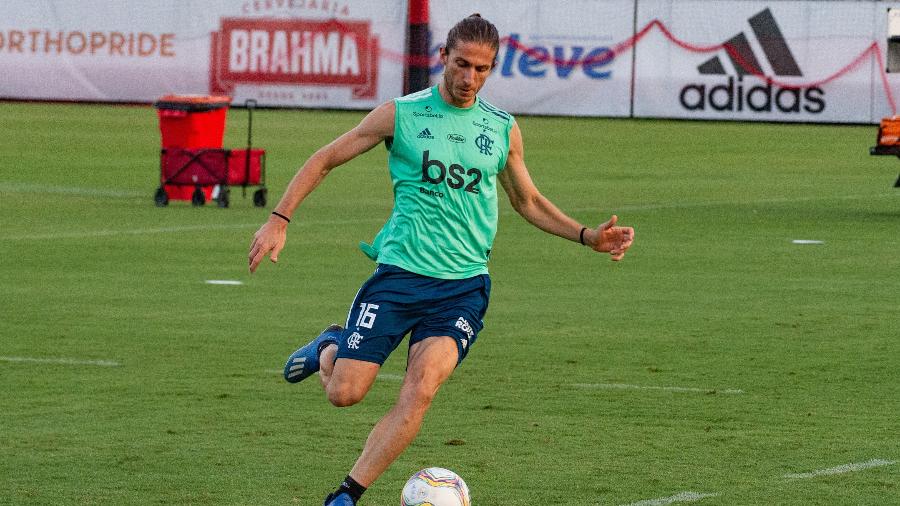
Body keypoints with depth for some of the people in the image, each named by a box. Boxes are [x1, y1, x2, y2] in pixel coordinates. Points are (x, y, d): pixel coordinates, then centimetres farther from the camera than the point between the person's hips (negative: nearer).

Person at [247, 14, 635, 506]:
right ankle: (329, 348, 32)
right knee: (345, 393, -5)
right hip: (399, 272, -1)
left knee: (419, 390, -21)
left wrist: (588, 236, 11)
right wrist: (279, 219, -3)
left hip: (463, 285, 1)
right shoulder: (401, 114, 0)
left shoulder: (503, 129, 9)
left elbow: (528, 202, 23)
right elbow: (324, 160, 6)